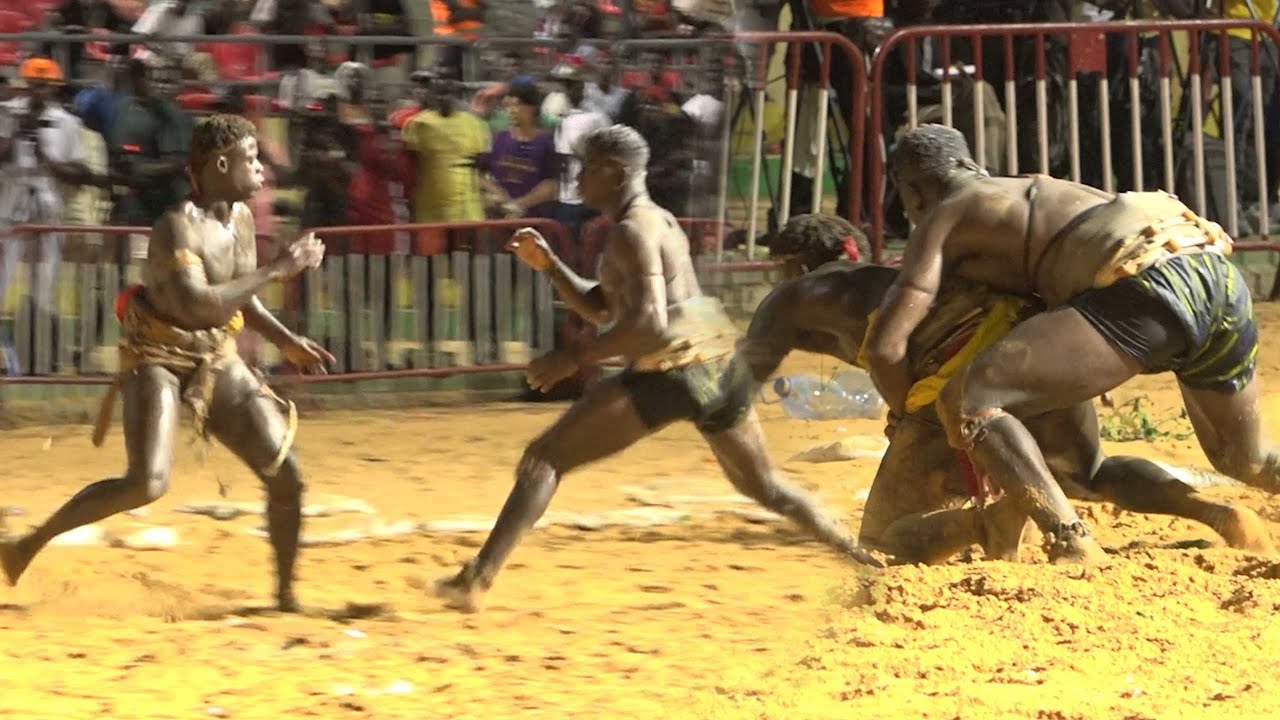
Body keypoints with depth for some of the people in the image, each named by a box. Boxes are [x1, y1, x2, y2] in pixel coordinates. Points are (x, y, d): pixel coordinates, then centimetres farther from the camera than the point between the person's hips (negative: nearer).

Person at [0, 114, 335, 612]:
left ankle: (286, 593, 16)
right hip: (160, 360, -7)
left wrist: (286, 342, 12)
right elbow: (197, 306, -34)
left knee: (286, 473, -1)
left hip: (218, 363, 7)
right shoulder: (178, 228, -21)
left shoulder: (241, 218, 4)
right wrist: (276, 270, -30)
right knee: (147, 484, -23)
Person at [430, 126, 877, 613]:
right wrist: (548, 265, 15)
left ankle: (477, 581, -16)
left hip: (668, 370, -9)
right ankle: (868, 564, 23)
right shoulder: (658, 221, 21)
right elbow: (601, 309, 27)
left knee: (543, 460, -7)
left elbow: (649, 324, -21)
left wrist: (573, 360, -17)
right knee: (763, 484, 25)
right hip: (719, 369, 9)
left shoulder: (632, 232, -9)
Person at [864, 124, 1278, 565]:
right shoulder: (1035, 191, 38)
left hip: (1148, 288, -8)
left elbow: (885, 346, 7)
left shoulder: (940, 220, 17)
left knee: (965, 403, -7)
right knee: (1244, 460, 31)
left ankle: (1073, 546, -21)